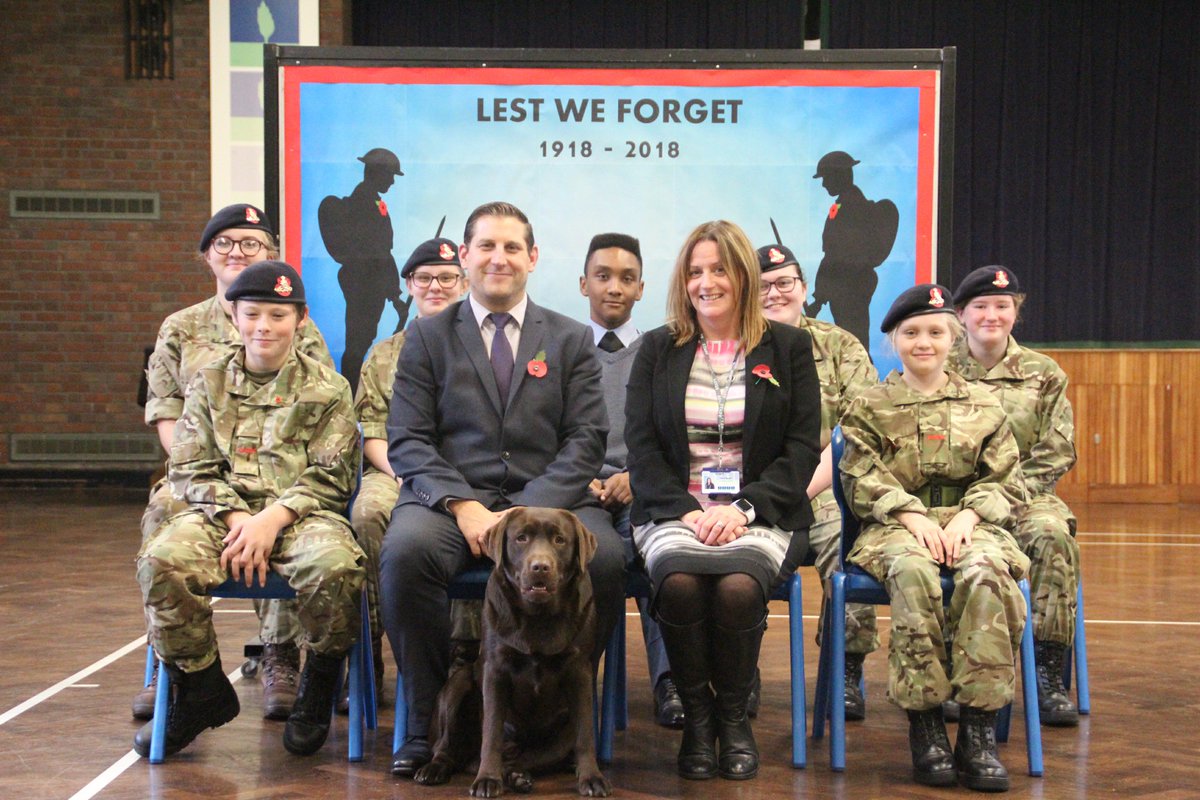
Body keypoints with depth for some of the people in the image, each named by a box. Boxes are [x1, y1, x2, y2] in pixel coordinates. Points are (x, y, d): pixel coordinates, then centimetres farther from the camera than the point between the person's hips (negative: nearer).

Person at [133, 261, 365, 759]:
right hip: (223, 512, 2)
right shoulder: (209, 383, 16)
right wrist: (235, 517, -10)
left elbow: (330, 476, 2)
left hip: (301, 513, -2)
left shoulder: (327, 389, 10)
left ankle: (320, 682, -4)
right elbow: (191, 469, 9)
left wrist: (273, 518, -14)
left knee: (334, 567, -36)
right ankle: (200, 689, -6)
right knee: (163, 561, -30)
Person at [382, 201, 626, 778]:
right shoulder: (427, 336, 15)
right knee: (405, 551, -34)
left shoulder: (572, 340, 16)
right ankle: (426, 723, -15)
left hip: (547, 498, 1)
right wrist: (461, 505, -14)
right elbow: (407, 441, 5)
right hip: (449, 498, 0)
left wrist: (529, 512, -12)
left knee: (604, 558, -31)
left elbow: (585, 441, 5)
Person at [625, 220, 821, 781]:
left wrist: (744, 508, -12)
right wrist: (685, 511, -11)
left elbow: (803, 448, 3)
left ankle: (733, 714, -7)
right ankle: (696, 717, -11)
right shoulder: (657, 349, 13)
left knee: (739, 586, -33)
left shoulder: (789, 347, 10)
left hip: (759, 515, -1)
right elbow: (641, 446, 5)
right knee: (678, 582, -33)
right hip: (674, 512, 1)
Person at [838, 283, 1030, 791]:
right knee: (913, 573, -38)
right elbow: (862, 480, 1)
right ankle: (923, 722, -28)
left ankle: (979, 728, -31)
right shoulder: (868, 409, 12)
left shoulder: (982, 407, 16)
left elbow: (1005, 480, 8)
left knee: (986, 573, -35)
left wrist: (969, 515, -11)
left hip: (968, 522, 1)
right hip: (896, 526, -1)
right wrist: (911, 515, -15)